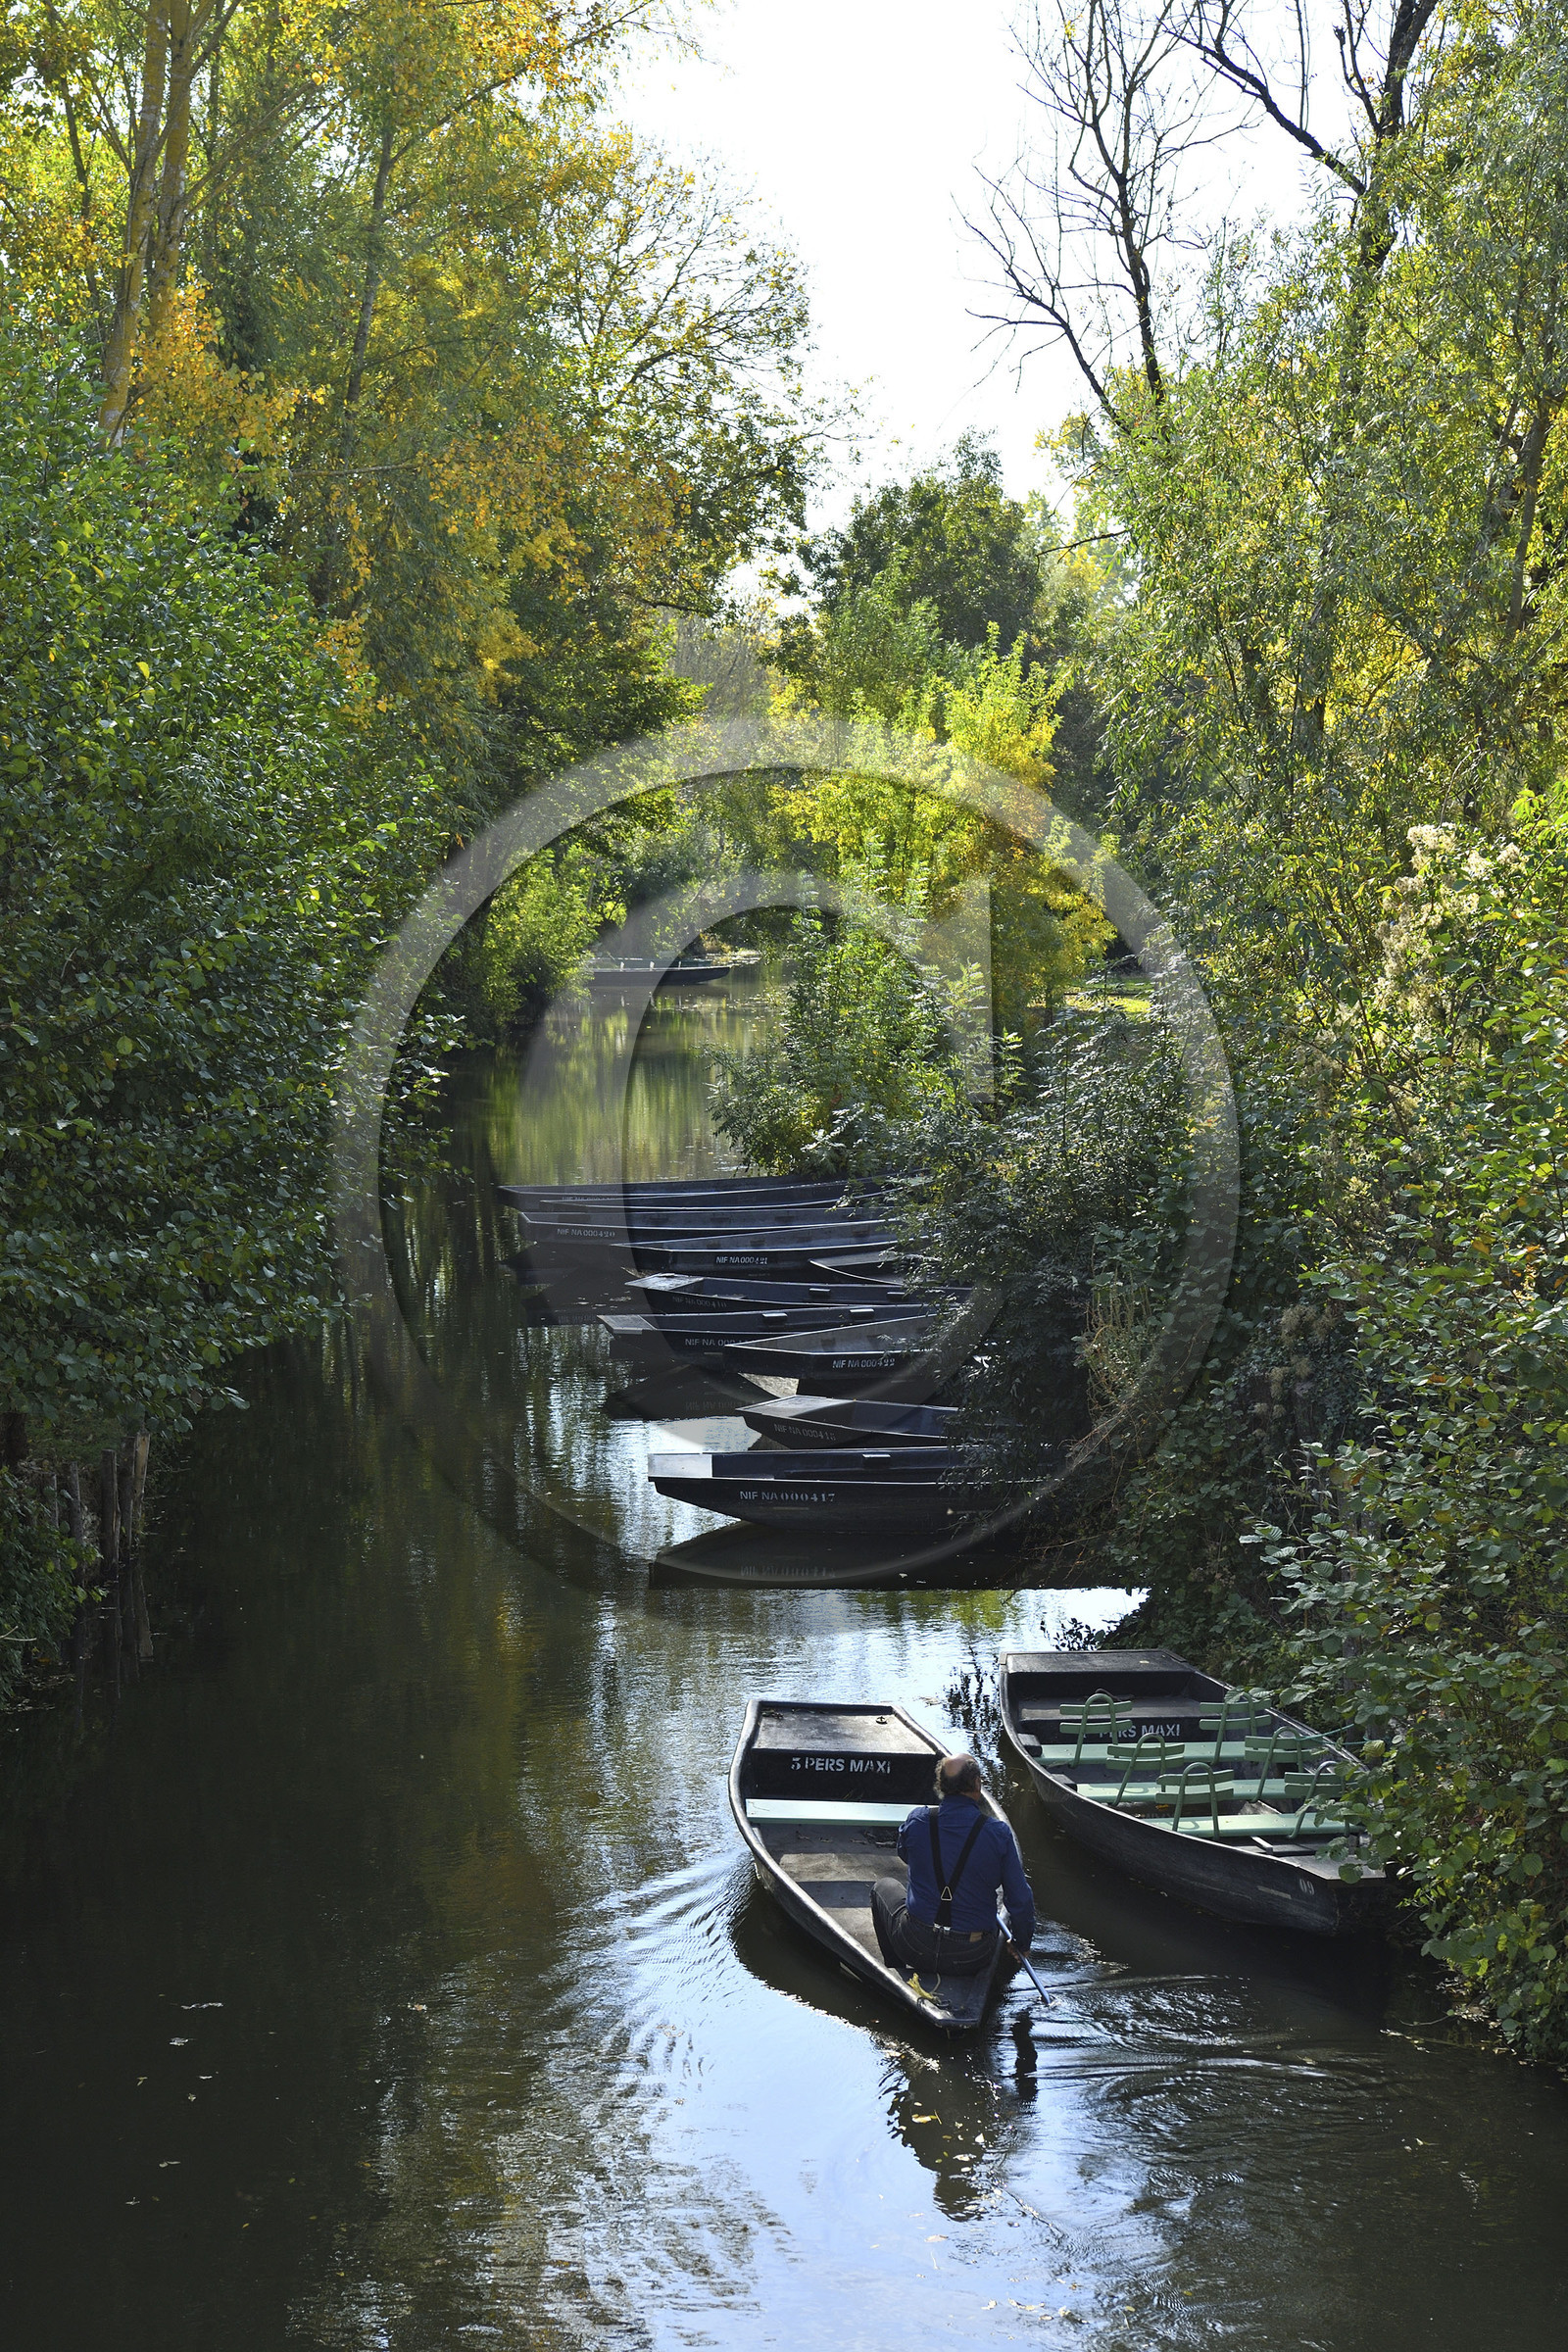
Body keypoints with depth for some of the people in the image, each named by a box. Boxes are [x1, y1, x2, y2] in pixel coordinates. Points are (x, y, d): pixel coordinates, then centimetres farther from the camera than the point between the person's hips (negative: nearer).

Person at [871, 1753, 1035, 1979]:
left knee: (883, 1887, 31)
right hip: (973, 1958, 0)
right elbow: (1020, 1899, -7)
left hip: (916, 1948, 0)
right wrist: (1022, 1943, 9)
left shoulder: (918, 1819, -9)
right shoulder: (998, 1832, -13)